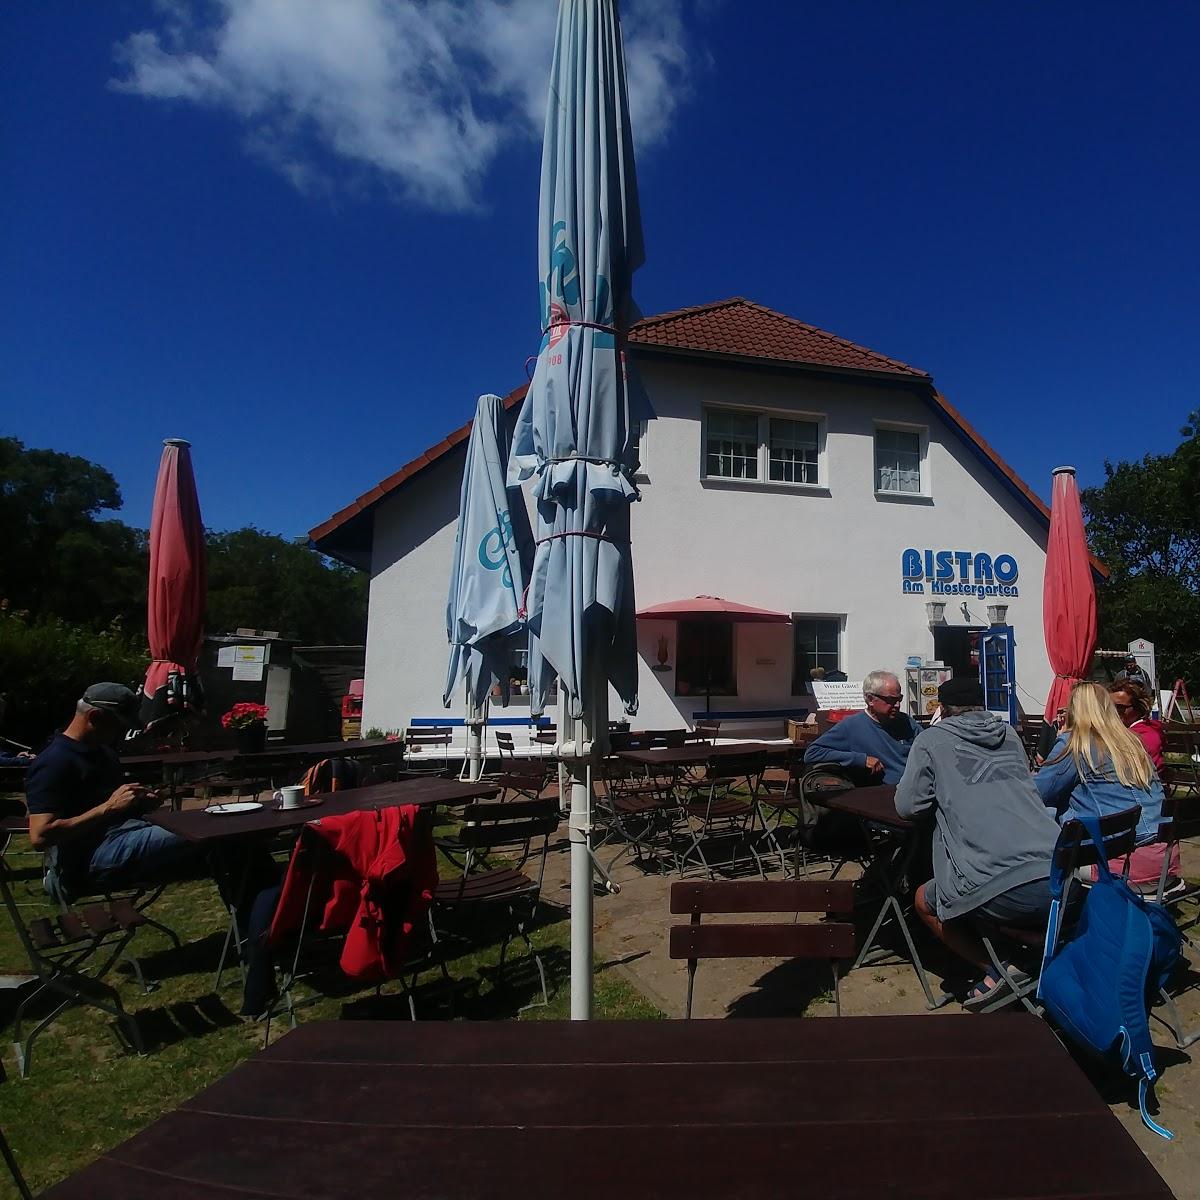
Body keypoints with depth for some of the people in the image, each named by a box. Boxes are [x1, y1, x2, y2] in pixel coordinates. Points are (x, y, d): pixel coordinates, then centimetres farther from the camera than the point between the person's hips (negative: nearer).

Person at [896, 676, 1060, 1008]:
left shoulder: (933, 739, 5)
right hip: (1060, 881, 6)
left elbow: (907, 806, 6)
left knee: (925, 900, 22)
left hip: (1005, 894, -6)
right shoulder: (1009, 734, 20)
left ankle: (996, 969, 6)